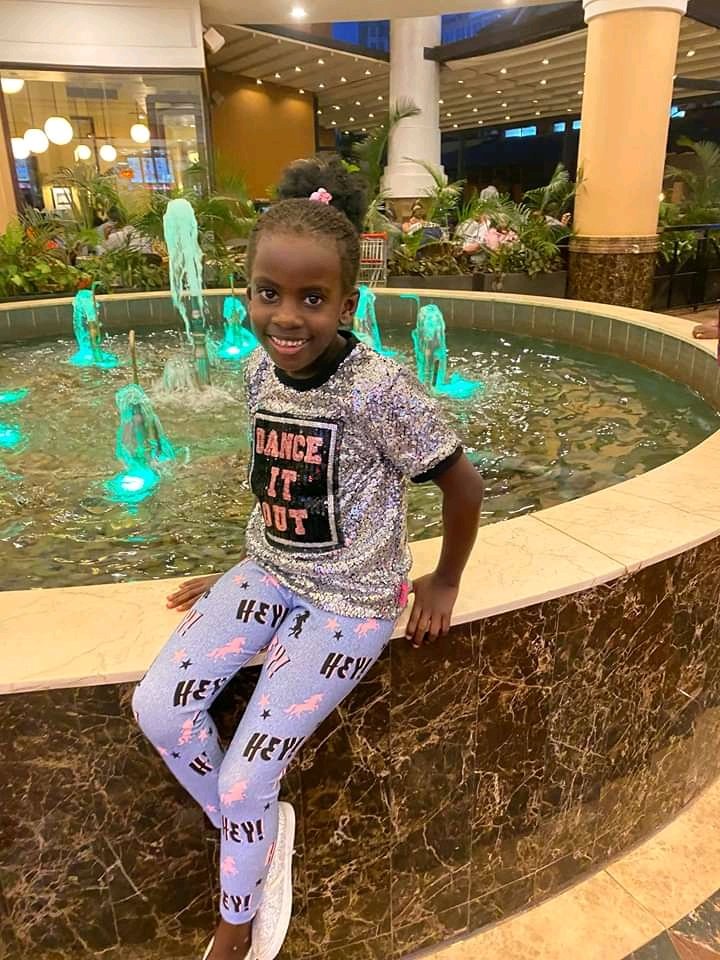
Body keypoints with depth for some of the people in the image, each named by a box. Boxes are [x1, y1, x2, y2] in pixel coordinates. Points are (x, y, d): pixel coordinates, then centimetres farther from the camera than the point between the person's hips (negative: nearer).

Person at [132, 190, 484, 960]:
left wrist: (444, 582, -1)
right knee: (156, 707, -4)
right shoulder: (260, 371, -3)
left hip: (347, 602, -6)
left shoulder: (378, 389, -24)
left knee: (244, 783, -3)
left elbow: (463, 484, -12)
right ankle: (259, 837, 23)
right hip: (269, 575, 6)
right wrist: (246, 572, 13)